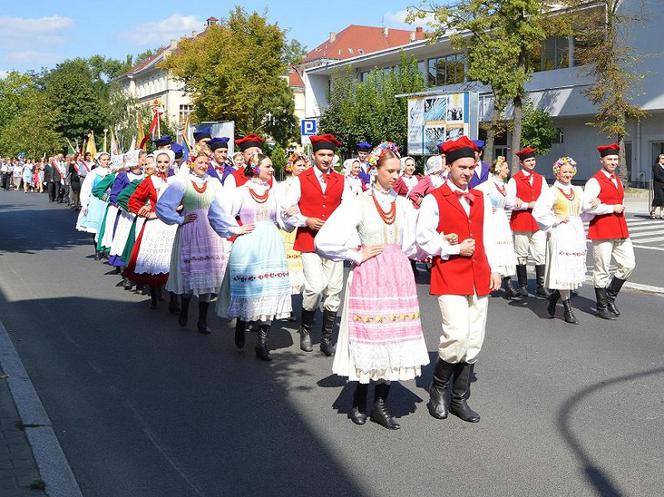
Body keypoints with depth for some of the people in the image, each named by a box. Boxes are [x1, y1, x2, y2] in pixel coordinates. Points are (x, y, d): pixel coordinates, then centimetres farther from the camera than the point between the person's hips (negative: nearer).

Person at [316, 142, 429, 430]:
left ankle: (381, 403, 15)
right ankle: (360, 401, 19)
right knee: (369, 338, -1)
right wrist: (357, 255, -6)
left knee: (396, 339, 3)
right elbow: (324, 241, -9)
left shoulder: (404, 204, 10)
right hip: (368, 277, -4)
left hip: (398, 277, 4)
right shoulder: (359, 203, -4)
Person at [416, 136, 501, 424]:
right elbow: (423, 239, -8)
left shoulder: (480, 199, 14)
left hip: (479, 277, 6)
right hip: (449, 276, -6)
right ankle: (439, 387, 8)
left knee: (474, 340, 7)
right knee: (457, 334, -18)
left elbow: (488, 236, 16)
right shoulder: (434, 199, -4)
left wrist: (493, 269, 9)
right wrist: (455, 249, -12)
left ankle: (459, 399, 20)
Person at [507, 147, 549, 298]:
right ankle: (522, 286, 12)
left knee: (541, 254, -3)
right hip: (520, 221, -3)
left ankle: (540, 286, 2)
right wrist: (528, 205, -12)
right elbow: (509, 202, -9)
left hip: (538, 220, 3)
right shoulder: (514, 180, -1)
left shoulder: (540, 179, 14)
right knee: (521, 255, 3)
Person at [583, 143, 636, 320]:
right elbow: (586, 206, -19)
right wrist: (612, 208, -15)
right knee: (602, 270, 1)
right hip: (602, 229, -7)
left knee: (628, 264, 5)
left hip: (620, 229, 8)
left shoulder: (617, 180, 16)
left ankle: (610, 296, 22)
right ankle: (602, 307, 12)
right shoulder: (595, 181, -9)